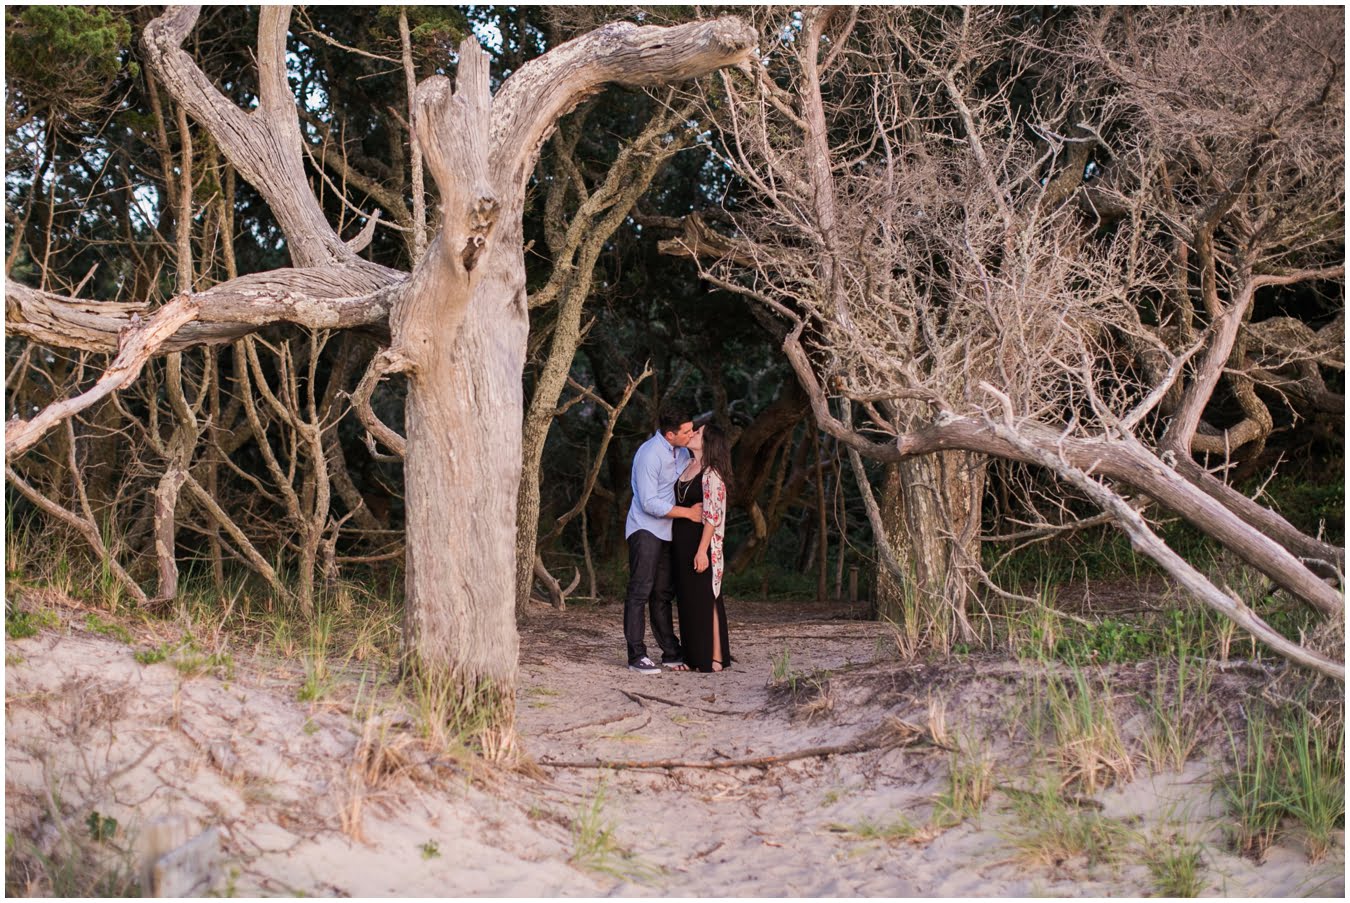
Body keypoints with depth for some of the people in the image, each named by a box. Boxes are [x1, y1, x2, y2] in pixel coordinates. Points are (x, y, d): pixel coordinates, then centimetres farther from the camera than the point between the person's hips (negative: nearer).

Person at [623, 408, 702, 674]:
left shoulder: (681, 450, 7)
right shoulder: (649, 455, -19)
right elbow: (649, 503, -22)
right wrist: (688, 512, -19)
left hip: (667, 532, 8)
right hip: (645, 530, -8)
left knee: (663, 594, 11)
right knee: (640, 591, -9)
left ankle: (671, 653, 15)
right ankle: (637, 655, -10)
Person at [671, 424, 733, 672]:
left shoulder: (711, 474, -14)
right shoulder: (687, 467, 11)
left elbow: (713, 516, -18)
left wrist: (702, 550, -22)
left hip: (700, 543, -8)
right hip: (681, 542, 8)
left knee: (704, 600, -3)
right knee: (687, 599, 11)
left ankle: (715, 657, 3)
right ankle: (695, 655, 17)